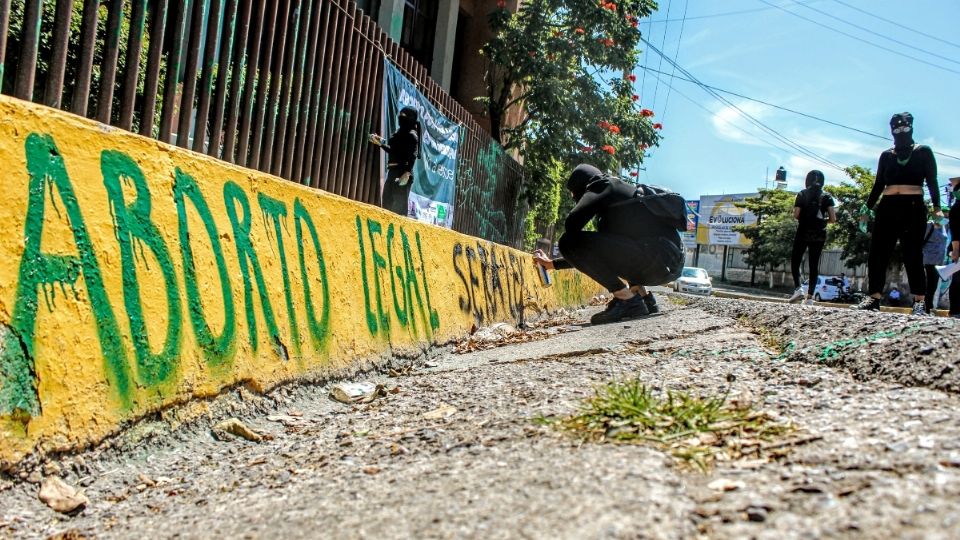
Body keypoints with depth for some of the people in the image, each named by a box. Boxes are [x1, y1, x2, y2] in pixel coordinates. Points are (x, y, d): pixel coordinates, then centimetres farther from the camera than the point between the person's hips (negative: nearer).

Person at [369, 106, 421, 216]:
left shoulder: (411, 134, -7)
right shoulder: (401, 132, 19)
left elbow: (412, 156, -17)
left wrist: (407, 173, -27)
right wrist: (381, 143, 26)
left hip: (402, 173, -10)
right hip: (393, 172, 10)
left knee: (400, 205, -9)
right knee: (386, 203, 11)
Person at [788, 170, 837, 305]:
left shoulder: (802, 195, 0)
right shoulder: (827, 197, 3)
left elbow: (796, 215, -8)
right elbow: (833, 219, -4)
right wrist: (823, 220, 15)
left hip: (803, 233, -2)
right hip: (819, 235, 2)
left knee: (795, 262, 9)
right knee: (814, 265, 4)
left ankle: (798, 288, -11)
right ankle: (810, 296, -1)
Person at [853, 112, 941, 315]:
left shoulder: (923, 152, 8)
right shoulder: (886, 155, 16)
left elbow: (932, 182, 3)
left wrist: (936, 207, -9)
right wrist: (867, 209, 10)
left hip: (913, 208, -3)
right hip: (887, 208, 4)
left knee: (913, 256, -7)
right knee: (877, 255, -4)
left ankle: (920, 303, -5)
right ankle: (873, 298, -2)